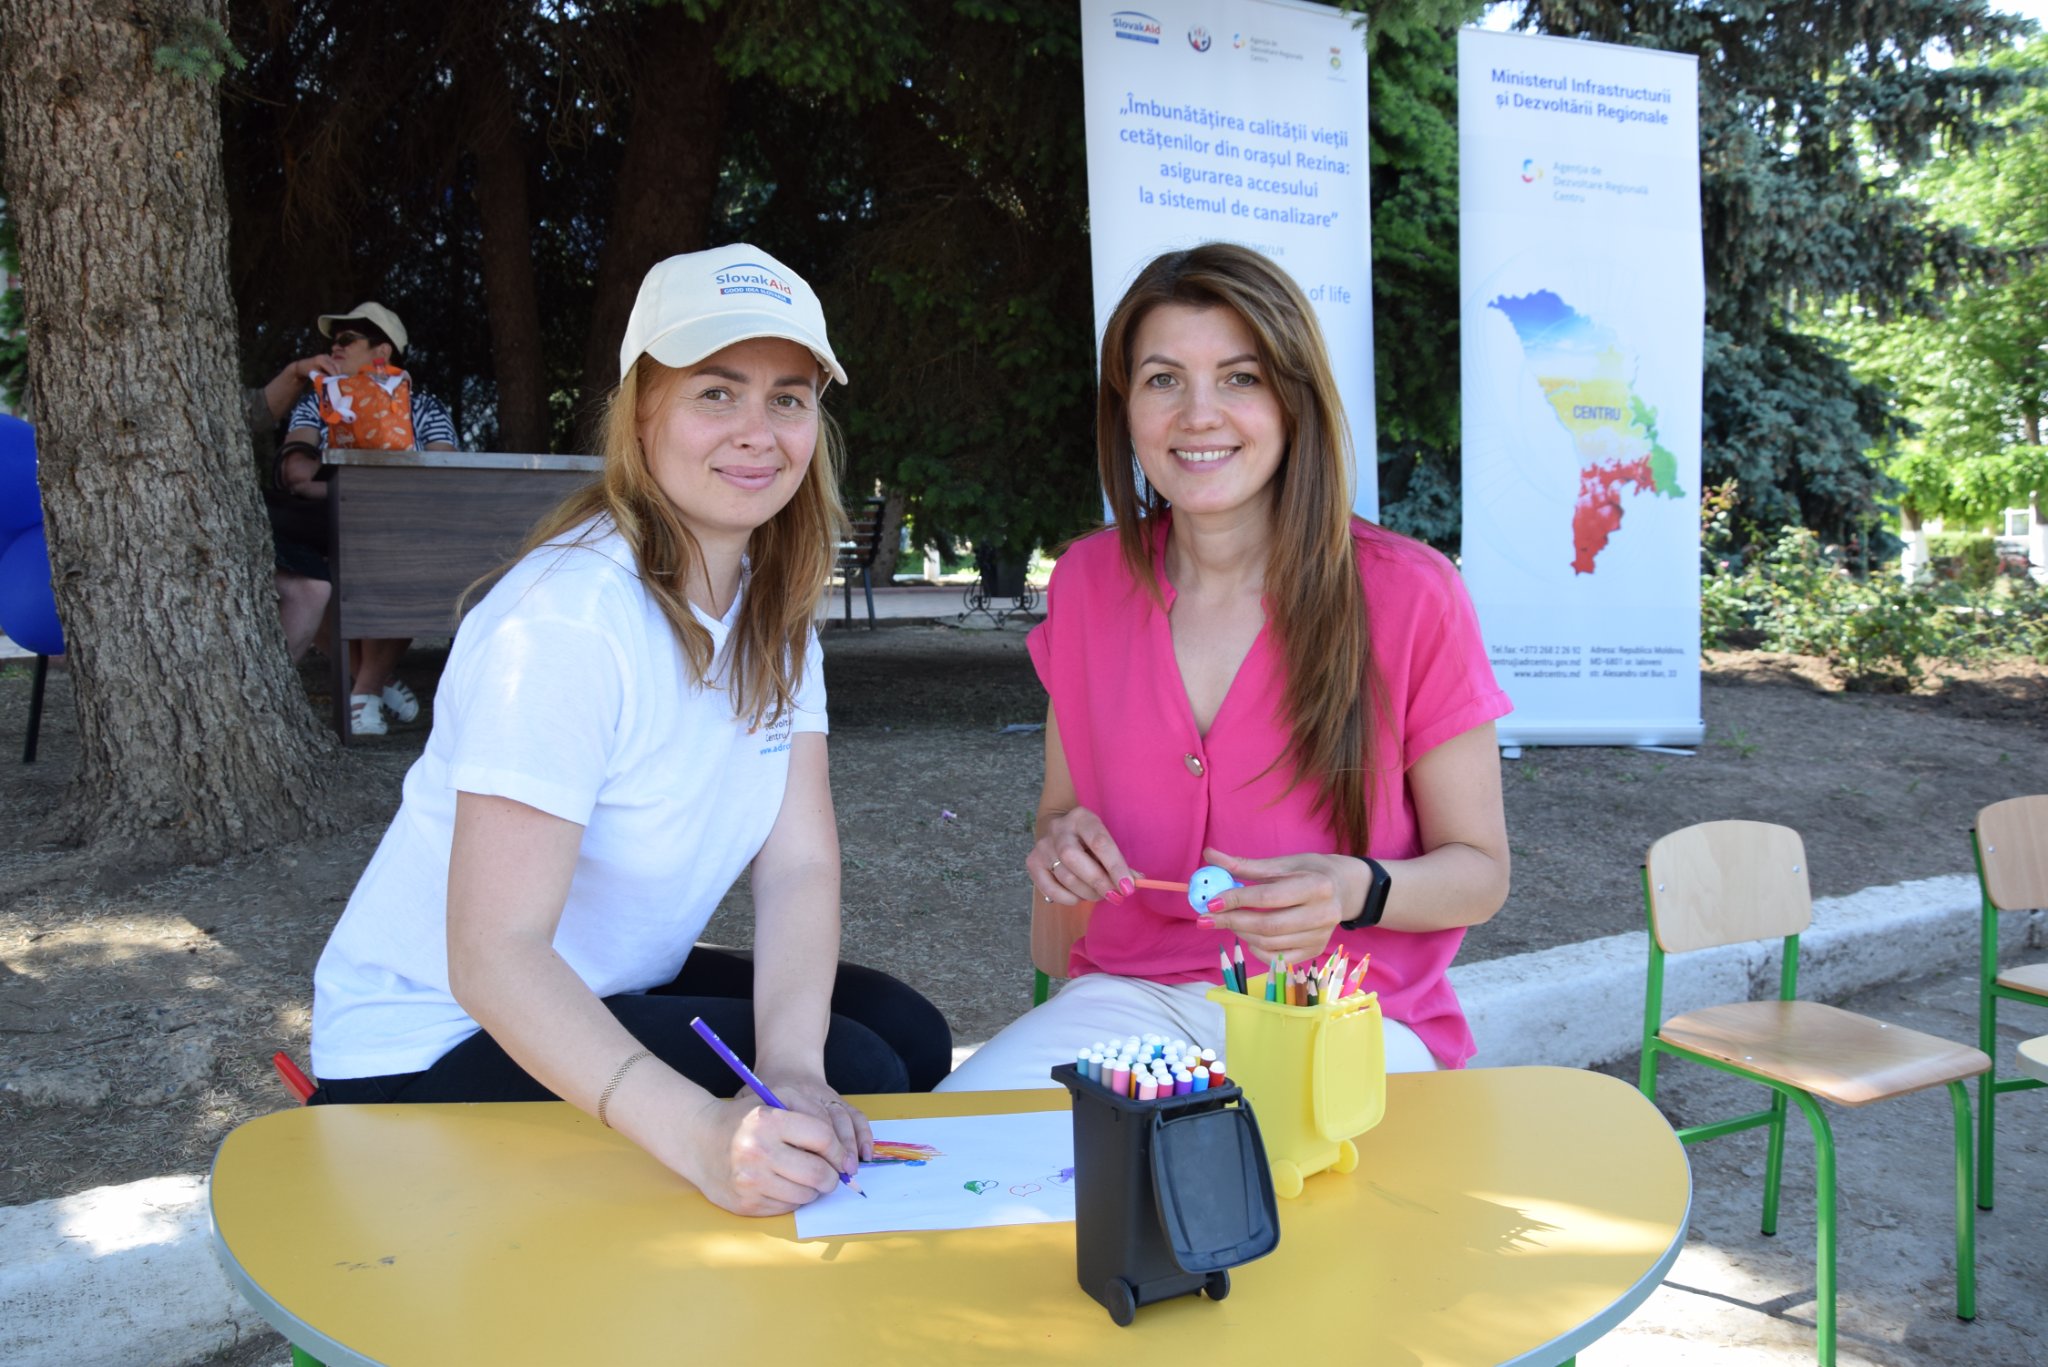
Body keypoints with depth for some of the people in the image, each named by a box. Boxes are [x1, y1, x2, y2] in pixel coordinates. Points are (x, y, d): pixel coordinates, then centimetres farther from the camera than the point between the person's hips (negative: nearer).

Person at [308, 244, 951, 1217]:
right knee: (855, 1071, -20)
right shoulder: (568, 623, -27)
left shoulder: (773, 605, -2)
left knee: (908, 1034, -7)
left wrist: (789, 1069, -26)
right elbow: (491, 955, -32)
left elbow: (801, 863, -9)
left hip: (605, 993, 8)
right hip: (430, 1052, -7)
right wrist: (703, 1134, -44)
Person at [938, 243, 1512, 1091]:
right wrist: (1061, 845, -9)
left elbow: (1478, 870, 1)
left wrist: (1354, 892, -21)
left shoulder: (1410, 596, -8)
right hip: (1130, 992, 3)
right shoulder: (1087, 583, 3)